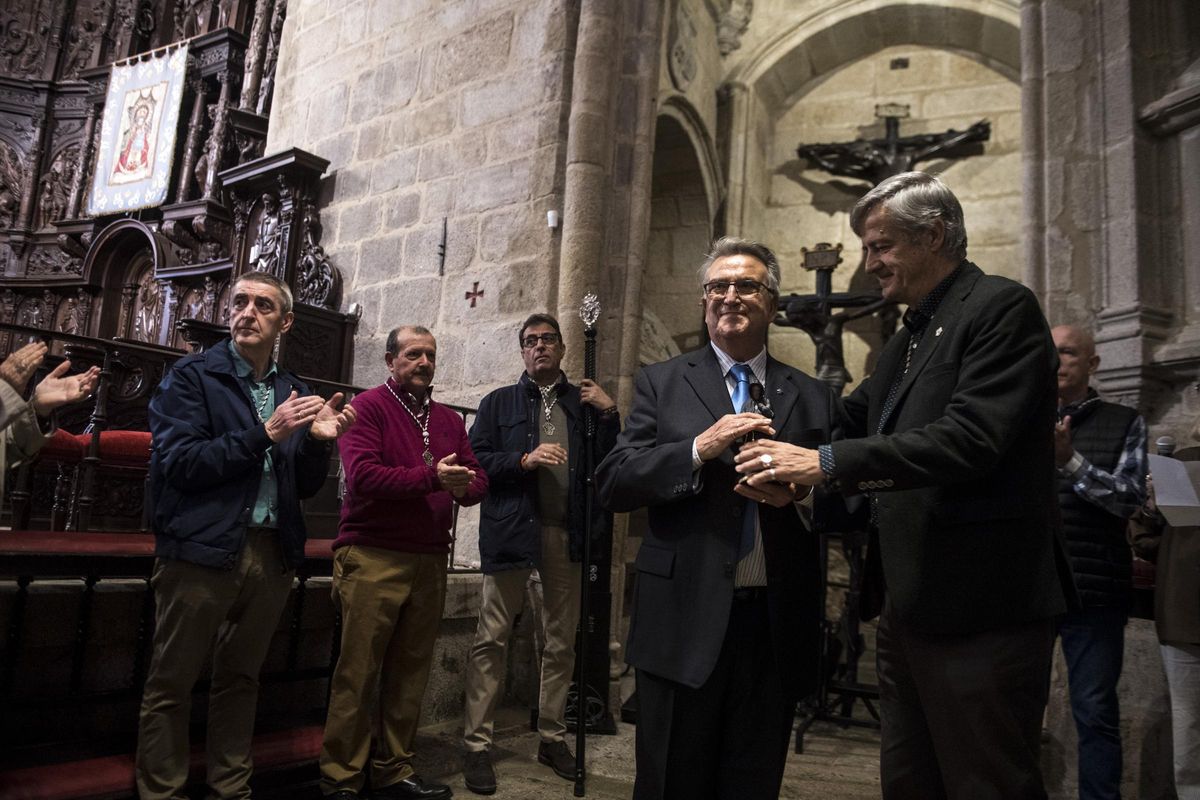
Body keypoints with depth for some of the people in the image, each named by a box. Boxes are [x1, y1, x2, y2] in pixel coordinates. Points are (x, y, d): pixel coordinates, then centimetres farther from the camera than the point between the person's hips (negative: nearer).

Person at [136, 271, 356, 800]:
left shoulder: (293, 391, 12)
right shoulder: (191, 376, -1)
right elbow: (174, 462, -13)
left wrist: (319, 440, -7)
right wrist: (265, 434, -17)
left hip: (271, 553, 4)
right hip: (203, 549, -4)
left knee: (240, 679, 16)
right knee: (172, 682, 5)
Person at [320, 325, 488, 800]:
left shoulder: (449, 420, 16)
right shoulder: (369, 407, -1)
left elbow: (477, 479, 11)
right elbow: (363, 475, -15)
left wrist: (464, 486, -12)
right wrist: (433, 478, -17)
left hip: (430, 561, 5)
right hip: (372, 558, -5)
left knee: (410, 673, 9)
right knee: (358, 673, 0)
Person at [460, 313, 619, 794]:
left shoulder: (585, 402, 13)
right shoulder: (499, 403, 10)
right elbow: (476, 461, 0)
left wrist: (609, 414, -6)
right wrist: (525, 459, -13)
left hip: (566, 534, 2)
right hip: (511, 531, -1)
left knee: (562, 641, 8)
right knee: (491, 639, -1)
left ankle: (553, 737, 22)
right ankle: (477, 744, 9)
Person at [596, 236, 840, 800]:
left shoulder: (813, 397, 9)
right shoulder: (662, 383, 4)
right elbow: (613, 484, -5)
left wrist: (799, 493, -15)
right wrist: (700, 448, -17)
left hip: (778, 628, 2)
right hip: (684, 626, -1)